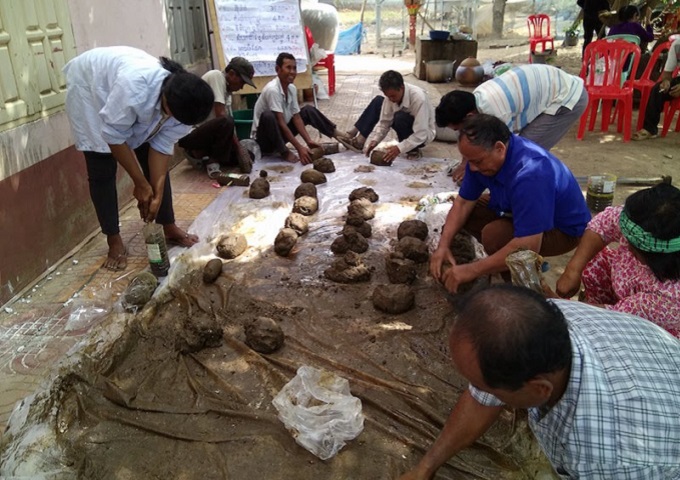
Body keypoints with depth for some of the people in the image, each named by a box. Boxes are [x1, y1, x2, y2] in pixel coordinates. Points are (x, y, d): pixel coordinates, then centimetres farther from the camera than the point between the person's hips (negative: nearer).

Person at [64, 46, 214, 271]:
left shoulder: (181, 103, -26)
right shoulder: (135, 84, -45)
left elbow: (161, 147, -19)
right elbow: (113, 135, -33)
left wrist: (157, 195, -24)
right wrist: (140, 183, -26)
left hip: (135, 103, 5)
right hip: (89, 85, -4)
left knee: (154, 162, 0)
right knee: (102, 169, -7)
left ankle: (169, 227, 14)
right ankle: (114, 241, 3)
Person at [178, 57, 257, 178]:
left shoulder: (227, 91, 12)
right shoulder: (216, 76, -14)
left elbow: (230, 125, 8)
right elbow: (221, 115, -21)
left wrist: (239, 148, -5)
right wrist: (239, 147, -14)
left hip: (207, 133, 9)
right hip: (190, 134, -9)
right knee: (225, 123, -34)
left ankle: (200, 155, 12)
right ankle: (212, 161, -13)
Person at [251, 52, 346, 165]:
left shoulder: (292, 89, -1)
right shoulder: (272, 89, -26)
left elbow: (296, 118, 0)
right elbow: (280, 122, -29)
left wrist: (309, 141, -12)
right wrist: (299, 148, -32)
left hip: (280, 133, 8)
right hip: (264, 138, -8)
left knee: (308, 110, 4)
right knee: (268, 115, -38)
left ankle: (336, 134, 5)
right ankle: (284, 152, -20)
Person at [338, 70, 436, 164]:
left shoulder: (418, 98, -33)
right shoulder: (392, 95, -15)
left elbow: (421, 135, -35)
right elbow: (384, 122, -9)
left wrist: (399, 148, -44)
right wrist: (374, 140, -25)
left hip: (423, 135, -6)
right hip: (406, 129, 7)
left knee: (400, 118, -35)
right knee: (378, 102, -4)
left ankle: (412, 150, -12)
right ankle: (358, 140, -10)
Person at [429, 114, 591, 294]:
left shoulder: (530, 174, -39)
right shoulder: (483, 155, -14)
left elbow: (527, 246, -40)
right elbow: (464, 202, -4)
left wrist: (472, 270, -35)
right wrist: (443, 245, -17)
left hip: (563, 228, -8)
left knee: (494, 235, -31)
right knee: (464, 212, -2)